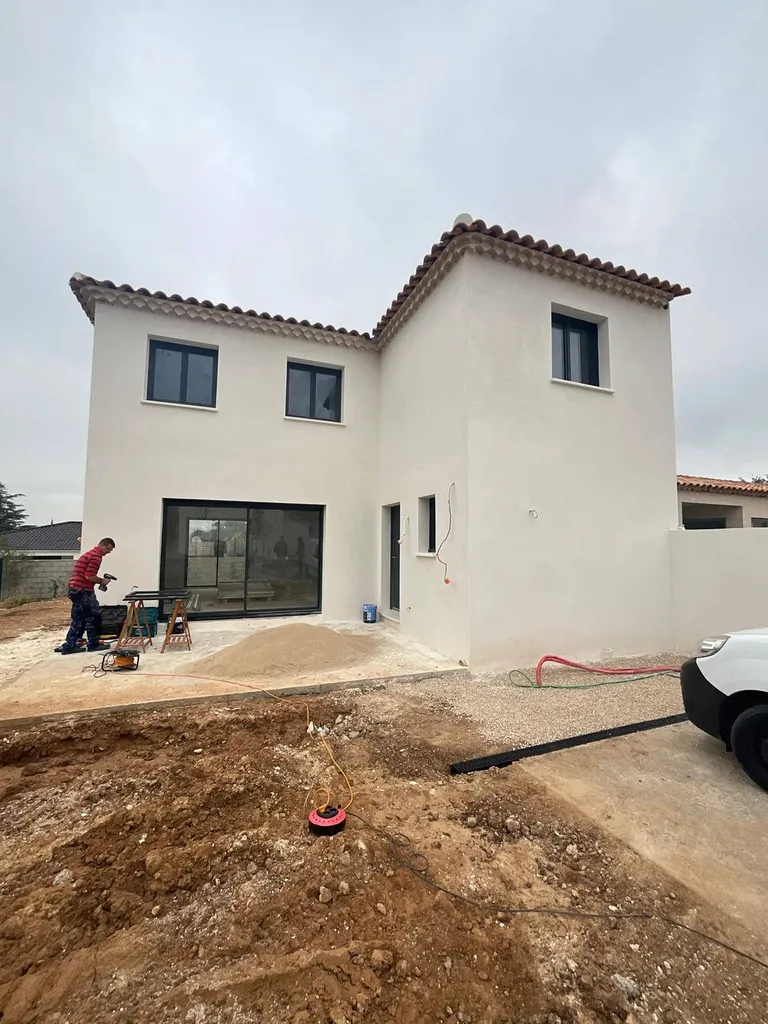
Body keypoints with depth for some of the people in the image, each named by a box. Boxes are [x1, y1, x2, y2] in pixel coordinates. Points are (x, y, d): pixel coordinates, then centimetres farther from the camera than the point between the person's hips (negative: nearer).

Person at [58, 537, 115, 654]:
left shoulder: (90, 554, 21)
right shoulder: (96, 556, -13)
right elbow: (89, 576, -20)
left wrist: (100, 580, 14)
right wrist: (102, 581, -5)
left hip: (76, 590, 10)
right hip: (83, 591, -10)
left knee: (79, 619, 13)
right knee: (94, 616, -1)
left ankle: (69, 646, 14)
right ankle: (94, 644, 8)